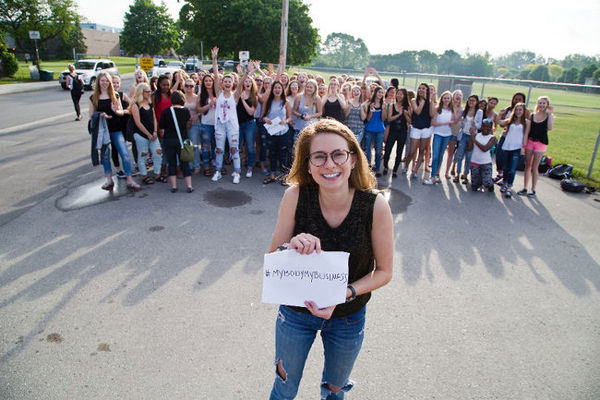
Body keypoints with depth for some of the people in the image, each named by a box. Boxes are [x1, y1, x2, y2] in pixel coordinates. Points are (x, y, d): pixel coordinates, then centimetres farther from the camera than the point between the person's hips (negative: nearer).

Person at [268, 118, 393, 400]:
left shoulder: (375, 206, -23)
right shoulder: (295, 196, -22)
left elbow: (384, 271, -11)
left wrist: (344, 294, -25)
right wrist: (291, 248, -34)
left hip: (348, 318, 0)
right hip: (295, 311, 0)